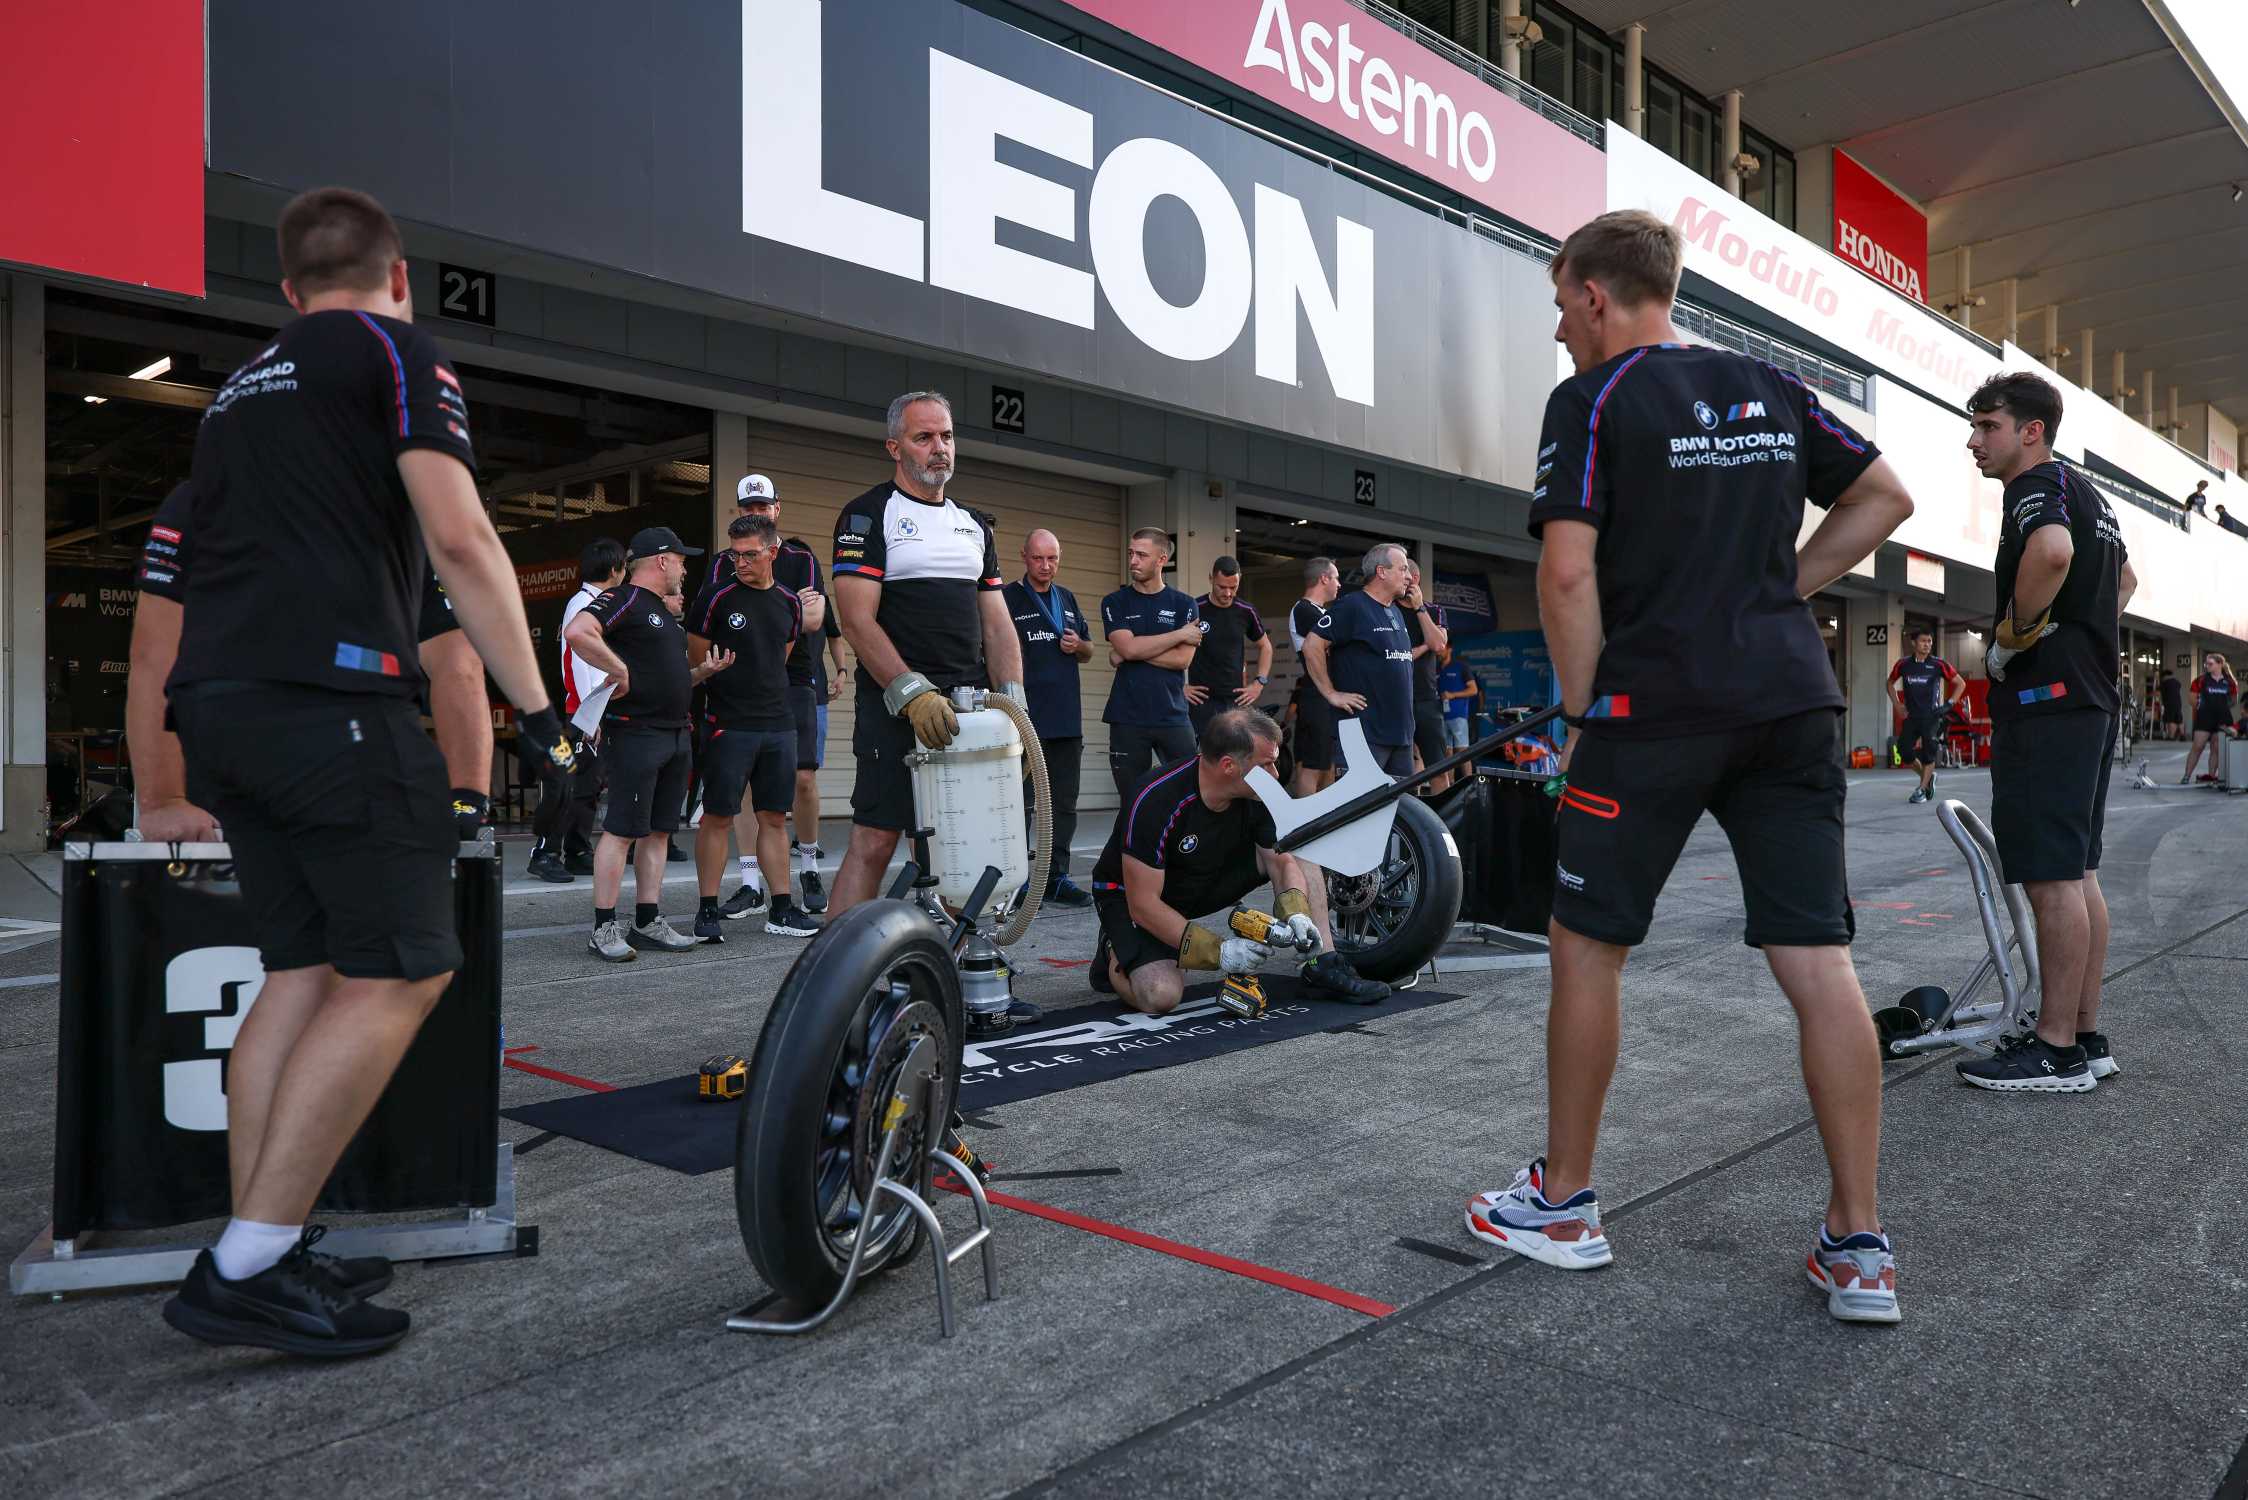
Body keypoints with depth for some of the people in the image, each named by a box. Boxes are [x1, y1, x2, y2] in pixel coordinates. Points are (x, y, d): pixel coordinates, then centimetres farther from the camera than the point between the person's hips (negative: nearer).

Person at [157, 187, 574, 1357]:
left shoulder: (241, 386, 26)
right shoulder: (394, 350, 3)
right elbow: (459, 539, -10)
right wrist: (539, 711, -9)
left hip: (214, 701, 8)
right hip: (327, 697, -8)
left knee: (303, 972, 12)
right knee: (401, 974, -4)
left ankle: (260, 1254, 14)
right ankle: (246, 1270, -5)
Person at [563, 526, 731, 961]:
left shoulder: (663, 612, 23)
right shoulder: (624, 599, -7)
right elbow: (577, 633, -25)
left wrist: (702, 671, 12)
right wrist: (619, 669, -19)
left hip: (675, 734, 10)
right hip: (634, 731, -9)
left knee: (658, 831, 10)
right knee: (621, 830, -7)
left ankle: (648, 922, 15)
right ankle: (604, 929, -2)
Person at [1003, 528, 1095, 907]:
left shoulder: (1068, 600, 16)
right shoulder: (1007, 598, -2)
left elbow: (1088, 652, 23)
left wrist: (1078, 645, 0)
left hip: (1067, 719, 6)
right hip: (1027, 719, -6)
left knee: (1064, 804, 9)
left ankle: (1056, 878, 17)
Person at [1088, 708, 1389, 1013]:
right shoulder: (1154, 800, -33)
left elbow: (1283, 862, -4)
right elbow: (1143, 904, -31)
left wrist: (1297, 915, -25)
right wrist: (1219, 951, -34)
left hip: (1208, 882, 6)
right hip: (1128, 894, -6)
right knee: (1161, 996, -30)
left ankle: (1323, 969, -7)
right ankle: (1114, 957, 3)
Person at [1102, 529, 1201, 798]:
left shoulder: (1183, 605, 6)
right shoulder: (1115, 603, 6)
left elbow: (1182, 659, -4)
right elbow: (1127, 647, -10)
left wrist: (1138, 651, -8)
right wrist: (1180, 634, -5)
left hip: (1172, 715, 0)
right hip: (1127, 718, 0)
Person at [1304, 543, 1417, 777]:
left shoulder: (1396, 612, 18)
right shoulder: (1351, 606, -10)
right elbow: (1312, 646, -16)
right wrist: (1331, 694, -15)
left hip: (1401, 731, 9)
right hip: (1364, 731, -9)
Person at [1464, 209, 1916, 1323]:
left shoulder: (1593, 400, -3)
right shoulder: (1772, 389, 15)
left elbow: (1568, 572, -13)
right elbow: (1885, 496, 22)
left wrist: (1580, 712, -4)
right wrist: (1780, 590, 18)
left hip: (1654, 705, -6)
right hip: (1793, 700, 6)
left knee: (1588, 947, 8)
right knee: (1818, 961, 5)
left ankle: (1563, 1205, 19)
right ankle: (1859, 1247, 9)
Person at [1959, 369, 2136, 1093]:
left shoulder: (2036, 484, -9)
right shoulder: (2088, 492, 22)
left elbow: (2052, 550, -32)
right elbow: (2124, 577, 39)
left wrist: (2012, 635, -20)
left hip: (2045, 701, -10)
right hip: (2092, 697, 10)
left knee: (2052, 878, -8)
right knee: (2077, 873, 12)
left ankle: (2057, 1051, -4)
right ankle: (2085, 1037, 18)